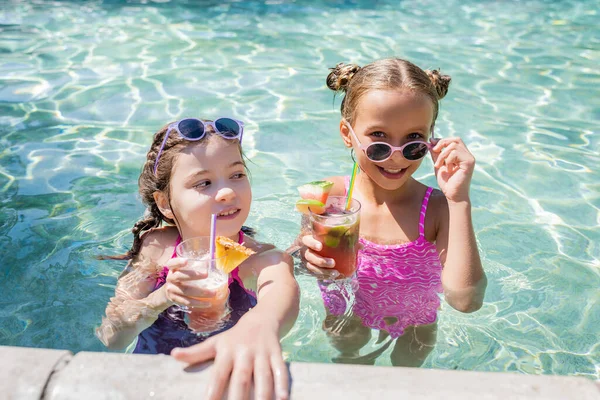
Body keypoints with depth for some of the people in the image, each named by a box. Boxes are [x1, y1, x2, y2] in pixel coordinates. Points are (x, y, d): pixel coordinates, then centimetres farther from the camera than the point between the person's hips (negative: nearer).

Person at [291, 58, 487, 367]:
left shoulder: (439, 210, -25)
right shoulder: (328, 196, -22)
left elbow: (465, 300, -38)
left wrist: (459, 200, -39)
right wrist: (304, 256, -35)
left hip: (413, 329, 0)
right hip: (344, 323, 1)